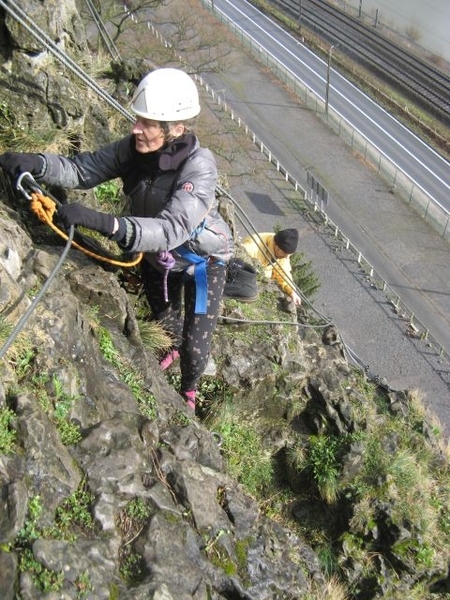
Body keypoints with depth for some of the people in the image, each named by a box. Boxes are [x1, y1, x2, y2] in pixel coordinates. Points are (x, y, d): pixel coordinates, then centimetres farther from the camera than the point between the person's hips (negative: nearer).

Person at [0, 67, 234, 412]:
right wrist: (37, 164, -39)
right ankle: (173, 348, 66)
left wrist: (104, 222, -62)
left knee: (196, 344, 2)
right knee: (163, 320, 28)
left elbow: (173, 229, -50)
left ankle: (189, 390, 38)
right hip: (156, 254, 5)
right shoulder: (134, 149, -22)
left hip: (203, 259, -5)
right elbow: (83, 170, -18)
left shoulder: (199, 165, -38)